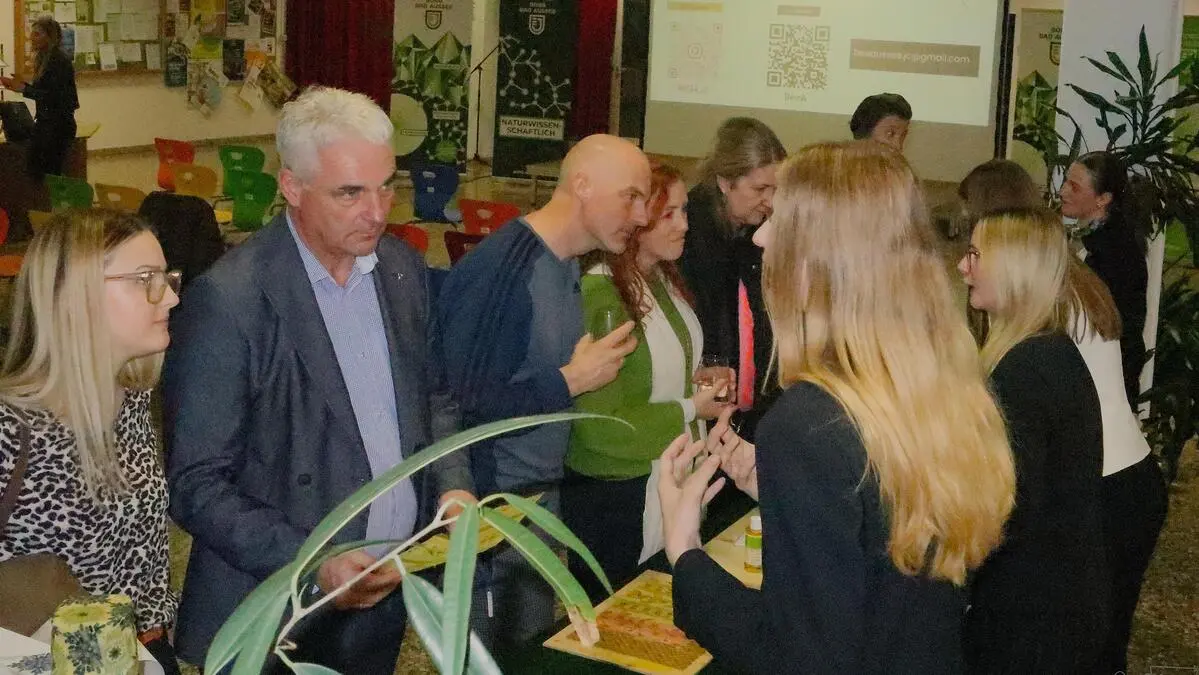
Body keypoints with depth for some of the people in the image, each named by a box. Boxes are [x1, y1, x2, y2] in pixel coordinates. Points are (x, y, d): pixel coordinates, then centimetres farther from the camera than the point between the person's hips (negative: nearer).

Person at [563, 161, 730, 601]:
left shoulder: (663, 280, 7)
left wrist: (698, 381, 5)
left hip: (674, 489, 9)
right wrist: (689, 409, -17)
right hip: (616, 502, -8)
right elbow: (598, 426, -23)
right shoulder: (600, 297, -22)